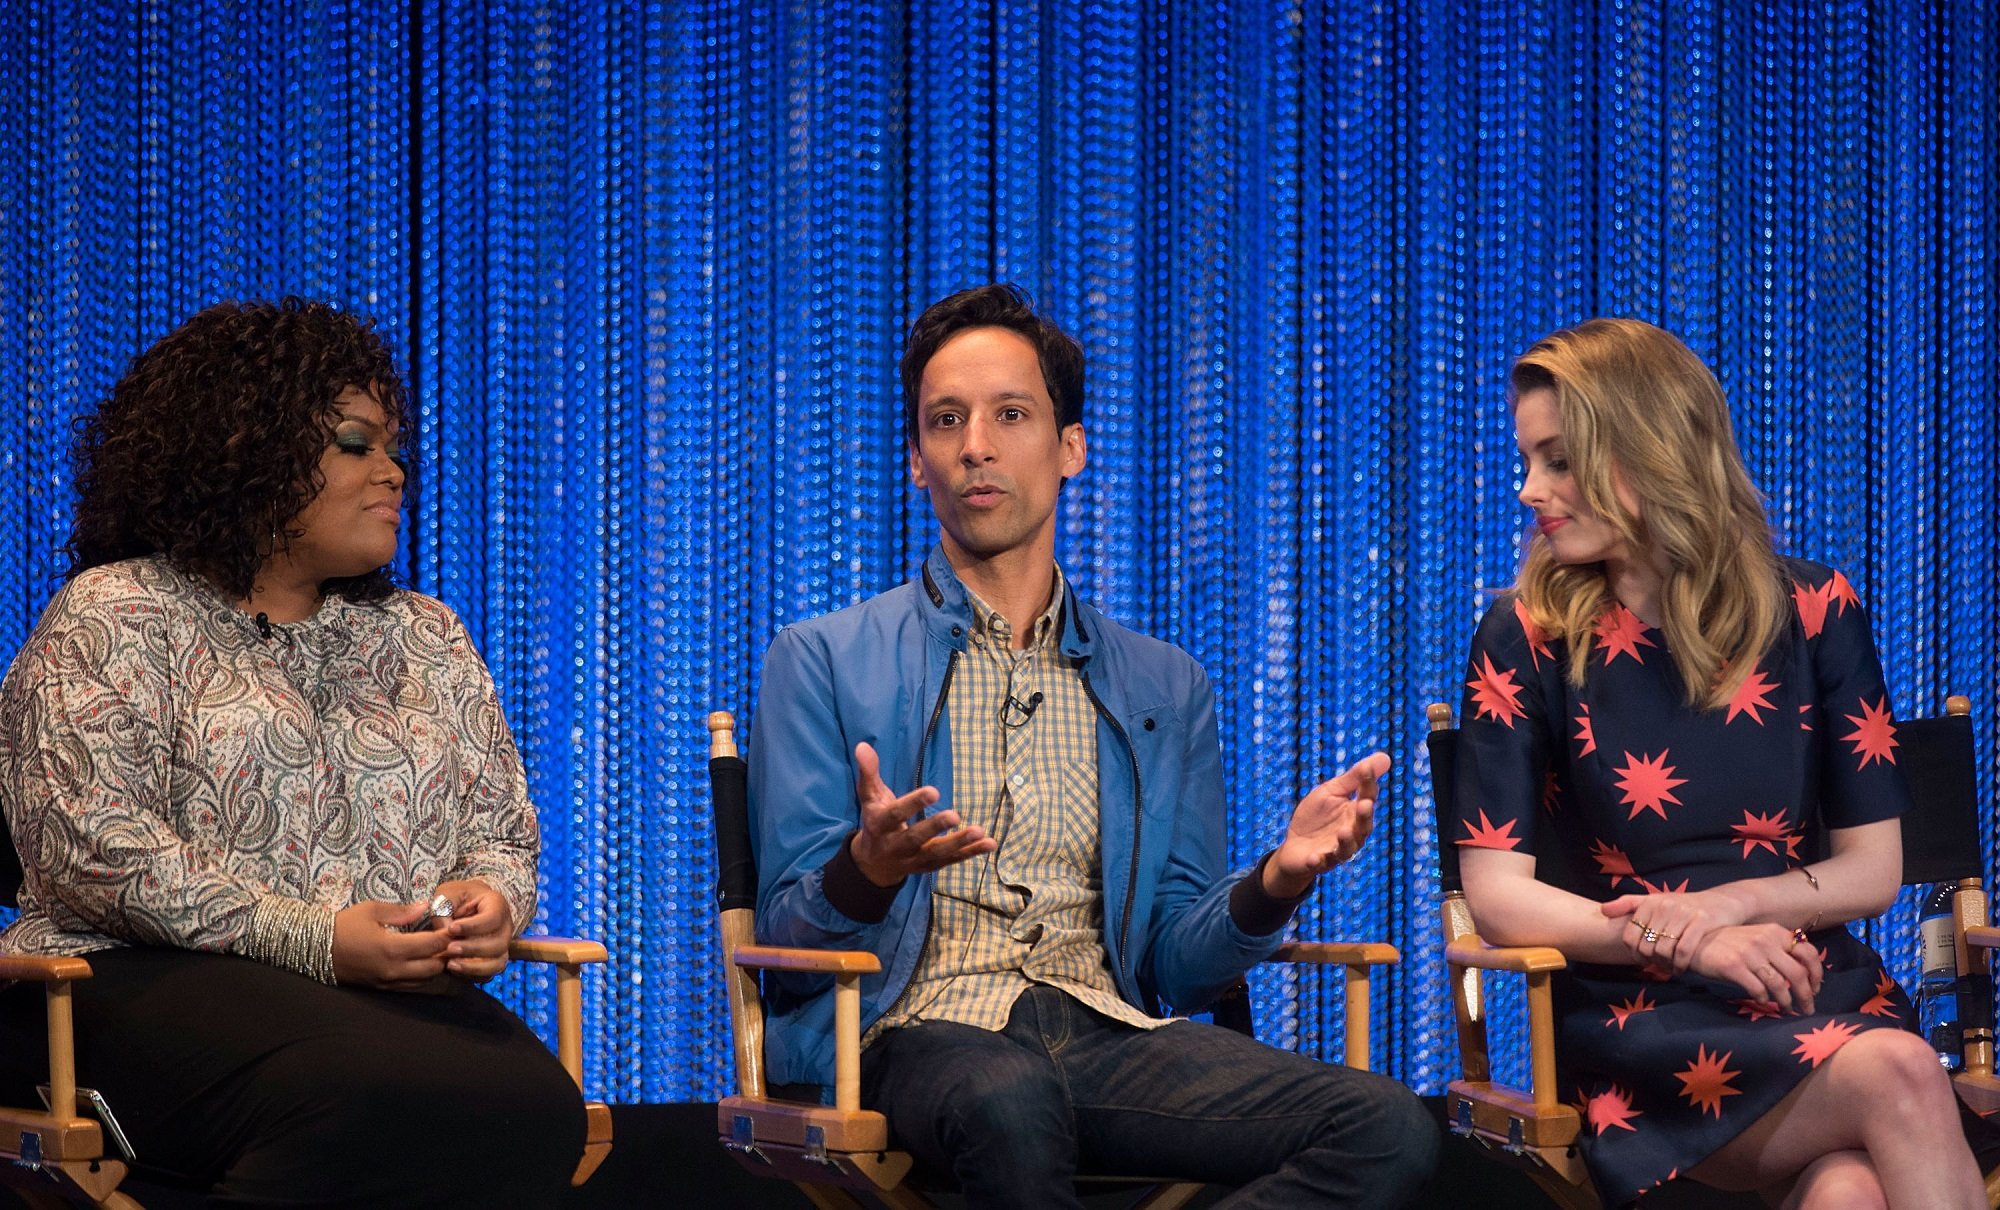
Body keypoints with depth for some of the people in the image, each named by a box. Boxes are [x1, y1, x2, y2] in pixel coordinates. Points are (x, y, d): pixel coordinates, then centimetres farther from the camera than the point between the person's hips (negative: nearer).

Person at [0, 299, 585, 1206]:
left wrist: (491, 900, -3)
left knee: (530, 1102, -32)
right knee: (373, 1098, -39)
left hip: (401, 992, 5)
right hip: (150, 982, -5)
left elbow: (503, 832, 24)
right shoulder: (112, 619, 5)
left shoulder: (427, 639, 24)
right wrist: (317, 941, -16)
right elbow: (94, 846, -8)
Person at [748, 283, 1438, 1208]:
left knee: (1390, 1130, -26)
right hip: (922, 1023, -4)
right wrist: (869, 869, -20)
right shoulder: (824, 662, 11)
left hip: (1106, 1029, 4)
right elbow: (784, 940, 4)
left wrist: (1273, 882, -6)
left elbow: (1178, 961, 16)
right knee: (1010, 1099, -43)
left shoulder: (1165, 688, 21)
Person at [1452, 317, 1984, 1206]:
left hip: (1814, 987, 2)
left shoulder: (1814, 613, 7)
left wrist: (1726, 904, -8)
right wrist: (1692, 947, -15)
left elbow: (1873, 871, 10)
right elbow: (1498, 895, -3)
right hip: (1636, 1019, -1)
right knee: (1899, 1079, -32)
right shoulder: (1526, 639, 2)